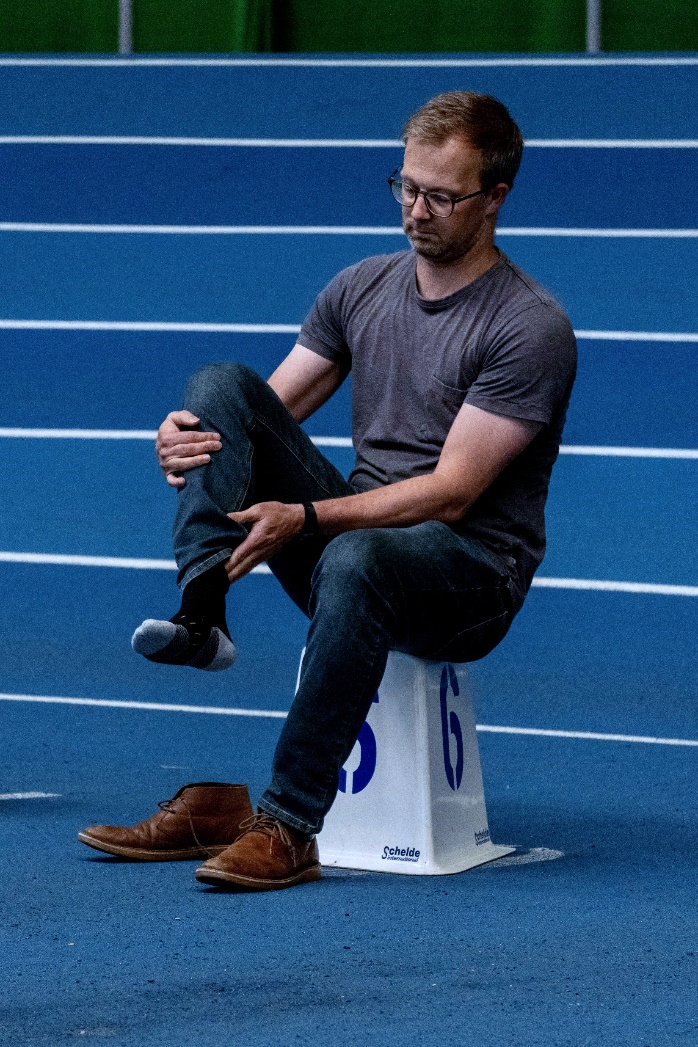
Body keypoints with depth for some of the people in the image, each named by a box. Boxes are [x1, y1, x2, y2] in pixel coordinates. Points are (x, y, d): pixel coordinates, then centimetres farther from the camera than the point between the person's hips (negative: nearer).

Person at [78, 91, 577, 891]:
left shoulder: (532, 329, -12)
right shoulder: (361, 288, 9)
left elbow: (451, 493, -17)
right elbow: (266, 413, 11)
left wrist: (306, 517, -27)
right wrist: (186, 440, -13)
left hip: (471, 566, -6)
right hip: (355, 525, 6)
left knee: (355, 561, -42)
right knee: (220, 384, -12)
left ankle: (286, 828, -38)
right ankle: (200, 617, -31)